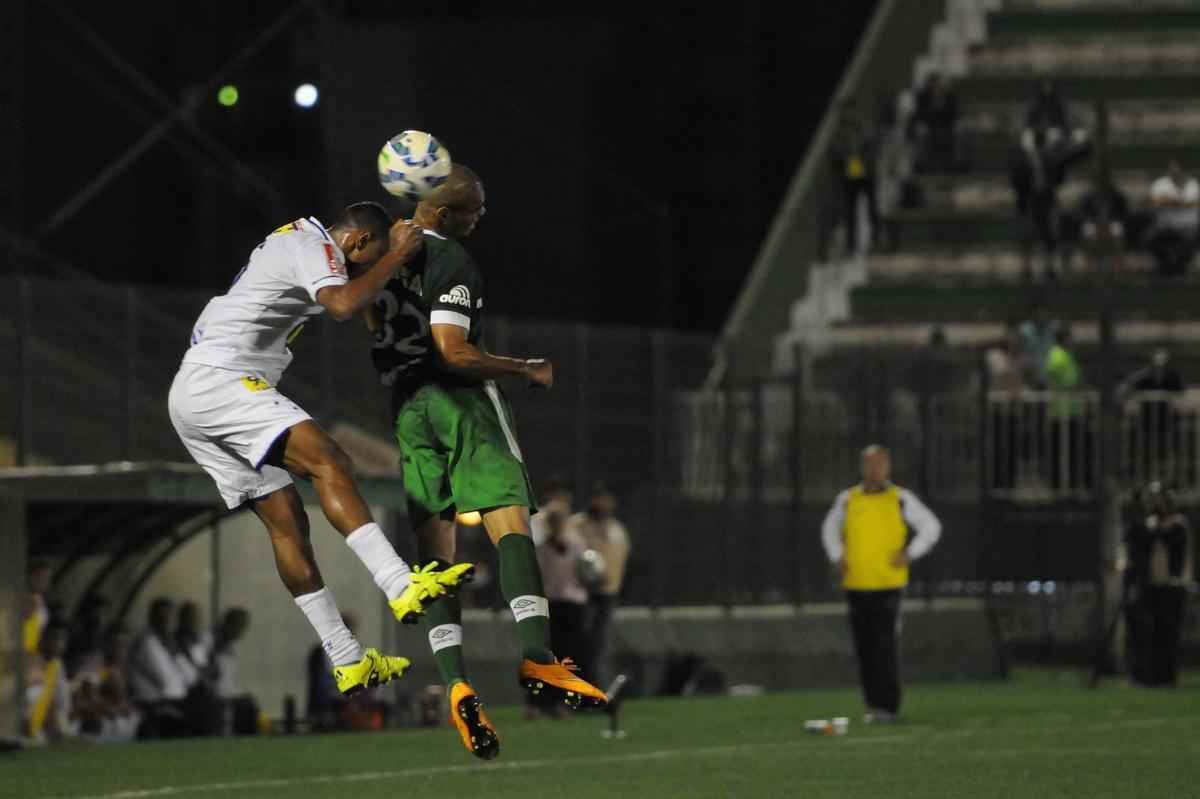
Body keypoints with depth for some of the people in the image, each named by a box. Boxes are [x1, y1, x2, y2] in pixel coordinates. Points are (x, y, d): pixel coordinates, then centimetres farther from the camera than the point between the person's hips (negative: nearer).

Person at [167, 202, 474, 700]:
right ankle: (402, 588, -42)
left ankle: (347, 661, 2)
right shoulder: (313, 246, -7)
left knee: (286, 518, 5)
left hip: (190, 397, 11)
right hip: (219, 381, -11)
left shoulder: (299, 237, 24)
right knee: (328, 462, -25)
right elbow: (343, 305, -28)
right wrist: (396, 257, -16)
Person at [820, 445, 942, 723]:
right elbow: (830, 529, 24)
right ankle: (873, 703, 14)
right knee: (864, 647, 5)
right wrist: (837, 557, 9)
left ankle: (887, 705, -11)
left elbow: (931, 527, 8)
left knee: (885, 645, -11)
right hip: (856, 585, 3)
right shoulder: (848, 500, 9)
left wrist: (909, 554, -3)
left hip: (888, 583, -3)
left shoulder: (901, 499, 2)